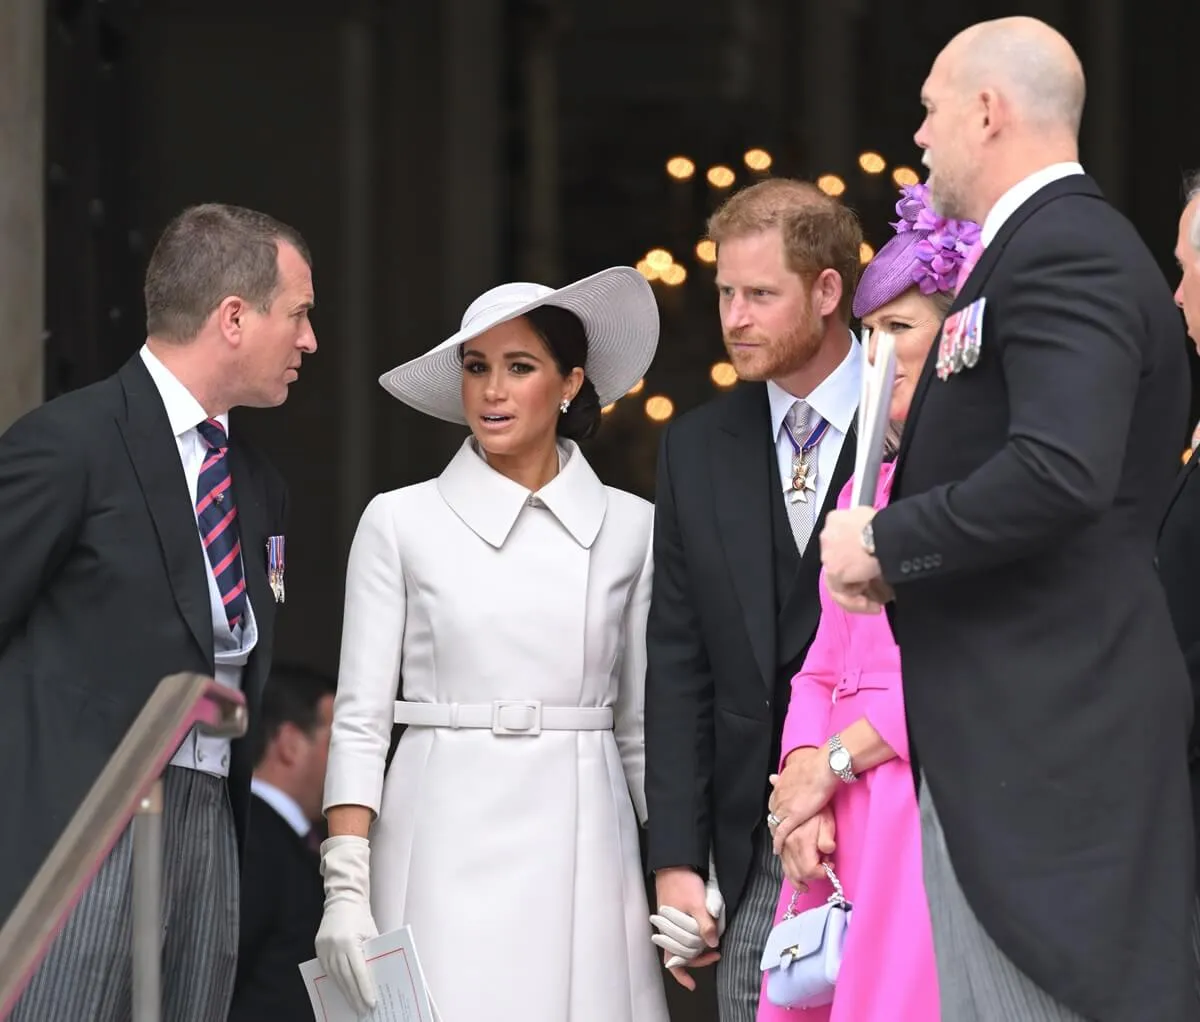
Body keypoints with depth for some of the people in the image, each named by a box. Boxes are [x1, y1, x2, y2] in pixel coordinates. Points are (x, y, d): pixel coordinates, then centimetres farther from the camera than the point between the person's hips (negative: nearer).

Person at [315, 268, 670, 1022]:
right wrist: (345, 886, -7)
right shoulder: (402, 523, 4)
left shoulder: (628, 528, 8)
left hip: (579, 850, 1)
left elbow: (644, 725, 12)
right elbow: (360, 719, 2)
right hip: (446, 851, -1)